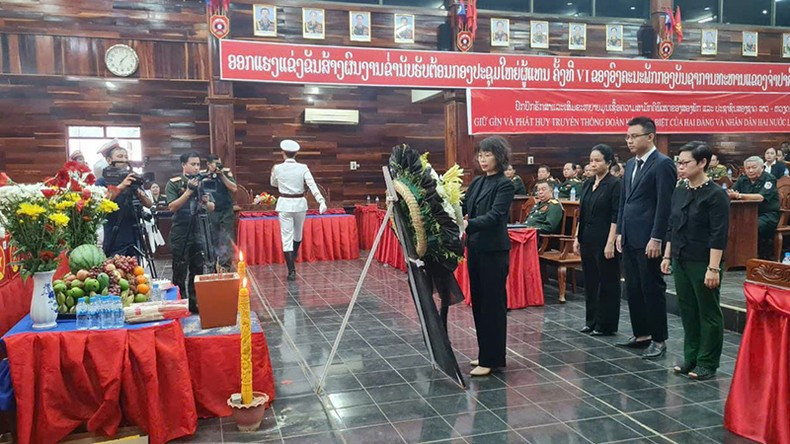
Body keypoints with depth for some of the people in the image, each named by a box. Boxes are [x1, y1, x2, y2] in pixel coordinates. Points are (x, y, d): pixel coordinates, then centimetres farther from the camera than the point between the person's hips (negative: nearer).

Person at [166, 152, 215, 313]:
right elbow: (172, 207, -15)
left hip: (198, 232, 4)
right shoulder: (174, 183, -4)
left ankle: (195, 302, 17)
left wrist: (206, 202, -14)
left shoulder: (201, 183, 9)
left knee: (197, 269, 7)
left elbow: (212, 208, 9)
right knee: (180, 271, 1)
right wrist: (188, 191, -22)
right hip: (180, 234, -4)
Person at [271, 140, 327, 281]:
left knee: (286, 238, 0)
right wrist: (321, 201, -20)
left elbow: (273, 183, 14)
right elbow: (312, 186, -15)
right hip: (300, 204, 1)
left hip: (284, 204, -1)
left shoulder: (277, 168, -5)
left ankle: (292, 271, -5)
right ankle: (294, 255, 48)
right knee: (298, 233, 24)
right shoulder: (303, 168, -6)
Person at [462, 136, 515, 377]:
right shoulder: (476, 182, 12)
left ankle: (491, 359, 9)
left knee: (492, 303, 0)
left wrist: (468, 224, -35)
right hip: (474, 248, 8)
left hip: (494, 250, -7)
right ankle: (485, 352, 26)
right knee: (478, 301, 13)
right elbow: (464, 208, 8)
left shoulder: (505, 185, -10)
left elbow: (494, 216, -22)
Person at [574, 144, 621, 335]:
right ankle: (591, 321, 24)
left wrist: (610, 243, -18)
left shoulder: (615, 184, -9)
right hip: (588, 239, 7)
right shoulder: (588, 184, 11)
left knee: (607, 282, 3)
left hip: (604, 240, -7)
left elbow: (616, 217, -14)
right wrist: (577, 238, 10)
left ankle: (606, 325, 12)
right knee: (590, 280, 13)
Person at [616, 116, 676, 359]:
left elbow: (664, 204, -15)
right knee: (633, 289, 13)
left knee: (652, 289, 1)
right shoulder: (630, 164, 15)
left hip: (648, 240, -8)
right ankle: (641, 334, 26)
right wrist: (620, 232, 14)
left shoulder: (663, 164, -10)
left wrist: (656, 239, -17)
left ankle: (658, 340, 12)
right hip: (629, 239, 8)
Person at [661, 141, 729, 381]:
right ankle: (691, 358, 24)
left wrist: (713, 268, -19)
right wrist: (667, 256, 11)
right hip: (681, 261, 7)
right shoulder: (680, 191, 8)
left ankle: (707, 363, 16)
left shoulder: (715, 195, -12)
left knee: (708, 312, 5)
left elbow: (719, 235, -16)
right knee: (687, 310, 13)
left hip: (703, 263, -6)